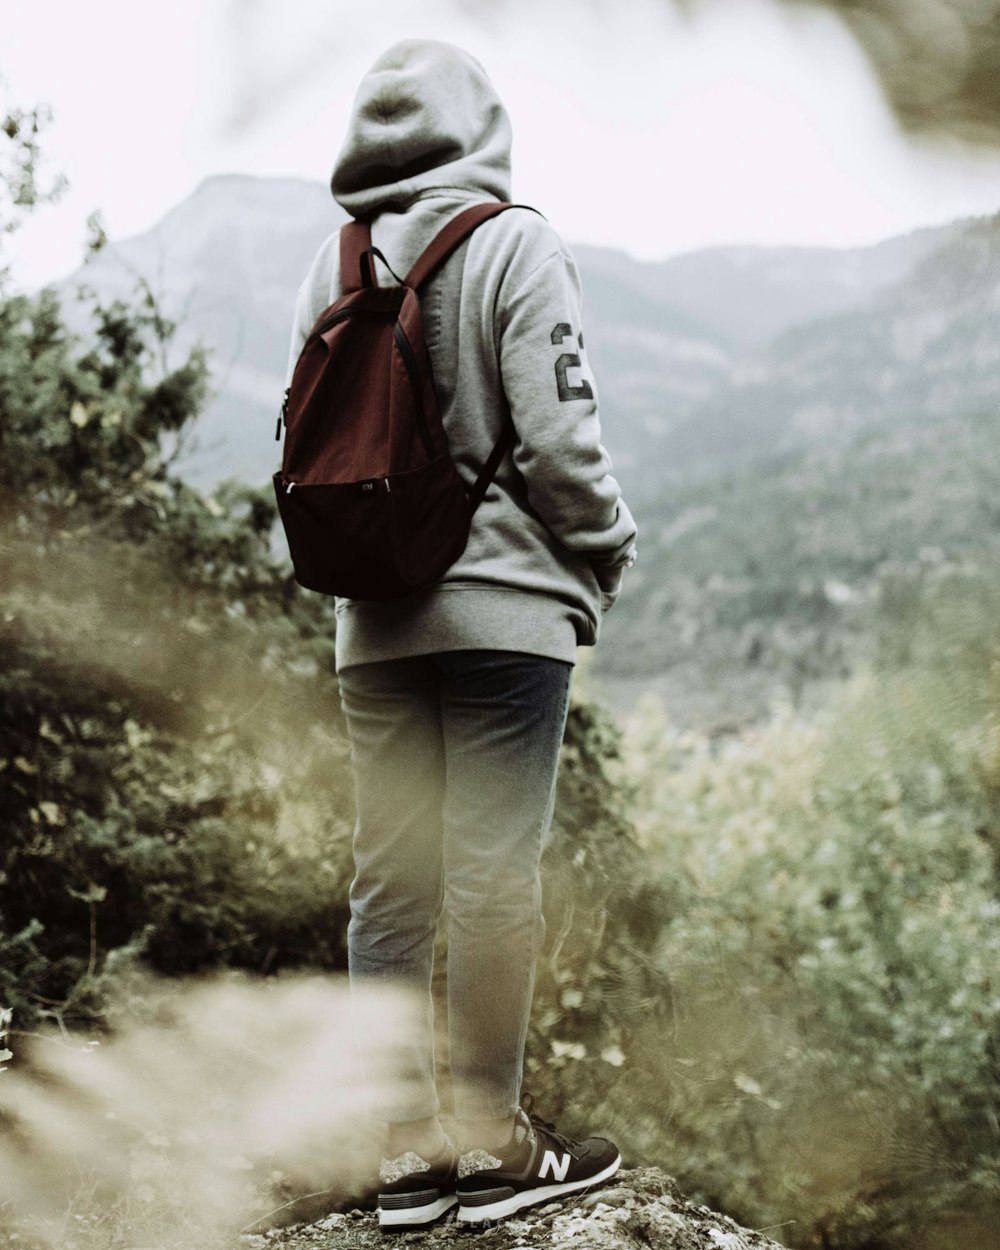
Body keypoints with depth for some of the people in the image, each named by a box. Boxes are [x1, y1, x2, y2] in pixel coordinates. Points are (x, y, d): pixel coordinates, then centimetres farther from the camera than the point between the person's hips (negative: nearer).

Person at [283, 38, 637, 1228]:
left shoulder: (330, 263, 8)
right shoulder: (511, 242, -7)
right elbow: (557, 433, -12)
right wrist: (606, 550, 3)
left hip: (374, 615, 5)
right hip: (503, 602, -5)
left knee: (390, 877, 7)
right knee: (494, 873, -1)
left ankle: (408, 1148, 13)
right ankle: (490, 1143, 6)